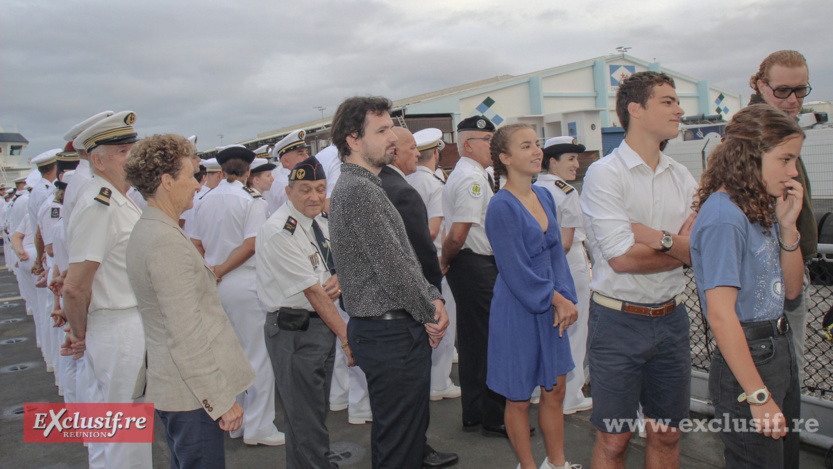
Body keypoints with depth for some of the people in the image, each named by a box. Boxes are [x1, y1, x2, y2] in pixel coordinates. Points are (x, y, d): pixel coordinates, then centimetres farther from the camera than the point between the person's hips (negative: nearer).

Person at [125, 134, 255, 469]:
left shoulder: (144, 231, 10)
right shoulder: (166, 241, -22)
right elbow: (187, 336, -24)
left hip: (167, 386, 10)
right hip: (191, 393, -10)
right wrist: (222, 400, -20)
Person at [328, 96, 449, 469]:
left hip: (380, 329, 11)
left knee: (392, 435, 22)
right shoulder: (358, 190, -17)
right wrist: (429, 313, -6)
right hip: (391, 332, -11)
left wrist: (433, 298, 3)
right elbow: (393, 267, -21)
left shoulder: (363, 185, 16)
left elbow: (404, 259, 16)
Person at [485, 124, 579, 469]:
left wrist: (566, 298, -3)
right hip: (518, 312, -7)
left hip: (551, 309, 7)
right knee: (519, 398, 10)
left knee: (555, 391, 15)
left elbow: (556, 253, 9)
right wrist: (556, 300, -10)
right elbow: (516, 272, -17)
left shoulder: (543, 196, 5)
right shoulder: (501, 207, -17)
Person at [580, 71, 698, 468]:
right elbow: (622, 258, -17)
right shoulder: (604, 174, -10)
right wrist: (682, 246, -5)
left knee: (667, 434, 16)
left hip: (671, 317, 6)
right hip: (619, 320, -5)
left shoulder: (682, 177, 8)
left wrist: (660, 238, -17)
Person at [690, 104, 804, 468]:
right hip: (746, 360, -9)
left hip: (780, 352, 9)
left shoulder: (762, 209, 7)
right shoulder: (724, 216, -20)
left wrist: (787, 225, 0)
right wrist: (759, 397, -22)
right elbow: (721, 314, -24)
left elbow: (791, 289, 13)